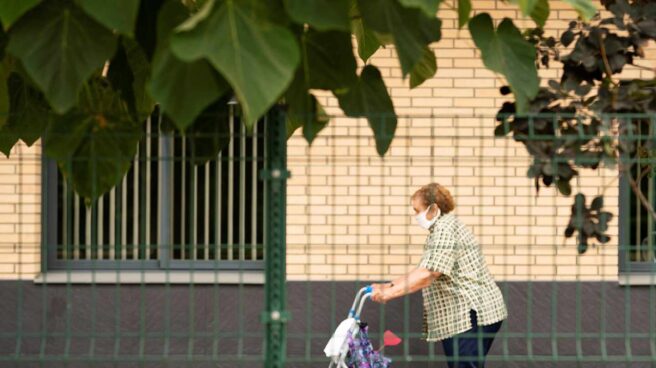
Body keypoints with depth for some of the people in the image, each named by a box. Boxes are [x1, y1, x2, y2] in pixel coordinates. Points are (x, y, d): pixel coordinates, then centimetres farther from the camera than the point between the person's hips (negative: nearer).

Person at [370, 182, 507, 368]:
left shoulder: (445, 229, -15)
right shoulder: (443, 228, 21)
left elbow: (428, 275, -25)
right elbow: (422, 270, 22)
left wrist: (390, 292, -23)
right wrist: (390, 286, 13)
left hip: (472, 314, -11)